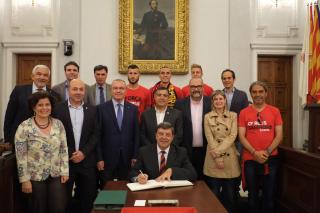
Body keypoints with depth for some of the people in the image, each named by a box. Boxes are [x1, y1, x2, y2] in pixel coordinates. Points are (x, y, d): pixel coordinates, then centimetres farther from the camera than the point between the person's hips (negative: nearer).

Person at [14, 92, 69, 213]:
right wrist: (24, 179, -10)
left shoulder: (58, 124, -1)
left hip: (56, 175, 3)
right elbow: (21, 156, -10)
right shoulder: (24, 127, -11)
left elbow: (64, 150, 3)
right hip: (35, 177, -2)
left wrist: (64, 171, -1)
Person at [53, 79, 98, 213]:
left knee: (87, 196, 8)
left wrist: (84, 152, -9)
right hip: (65, 160, -2)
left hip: (86, 160, 2)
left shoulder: (92, 110, 6)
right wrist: (69, 154, -10)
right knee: (65, 196, 9)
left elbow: (95, 135, 2)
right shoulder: (58, 109, -1)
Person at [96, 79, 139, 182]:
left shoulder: (133, 109, 5)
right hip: (108, 157, -1)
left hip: (127, 158, 2)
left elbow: (136, 134, 5)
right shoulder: (101, 108, -2)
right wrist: (99, 158, -6)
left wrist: (135, 156, 2)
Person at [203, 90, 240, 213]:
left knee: (229, 193, 9)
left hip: (229, 158, 1)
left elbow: (232, 136, -6)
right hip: (213, 159, -1)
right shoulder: (207, 117, 3)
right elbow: (209, 139, -4)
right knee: (214, 193, 5)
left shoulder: (233, 115, 4)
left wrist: (218, 151, -14)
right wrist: (217, 157, -12)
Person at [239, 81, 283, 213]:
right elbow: (241, 137, -3)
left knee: (269, 194, 11)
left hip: (271, 158, 0)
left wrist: (267, 152, -12)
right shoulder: (244, 113, 1)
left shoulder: (275, 111, 2)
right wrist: (255, 153, -14)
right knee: (253, 194, 13)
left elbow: (279, 135, -1)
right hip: (250, 159, 0)